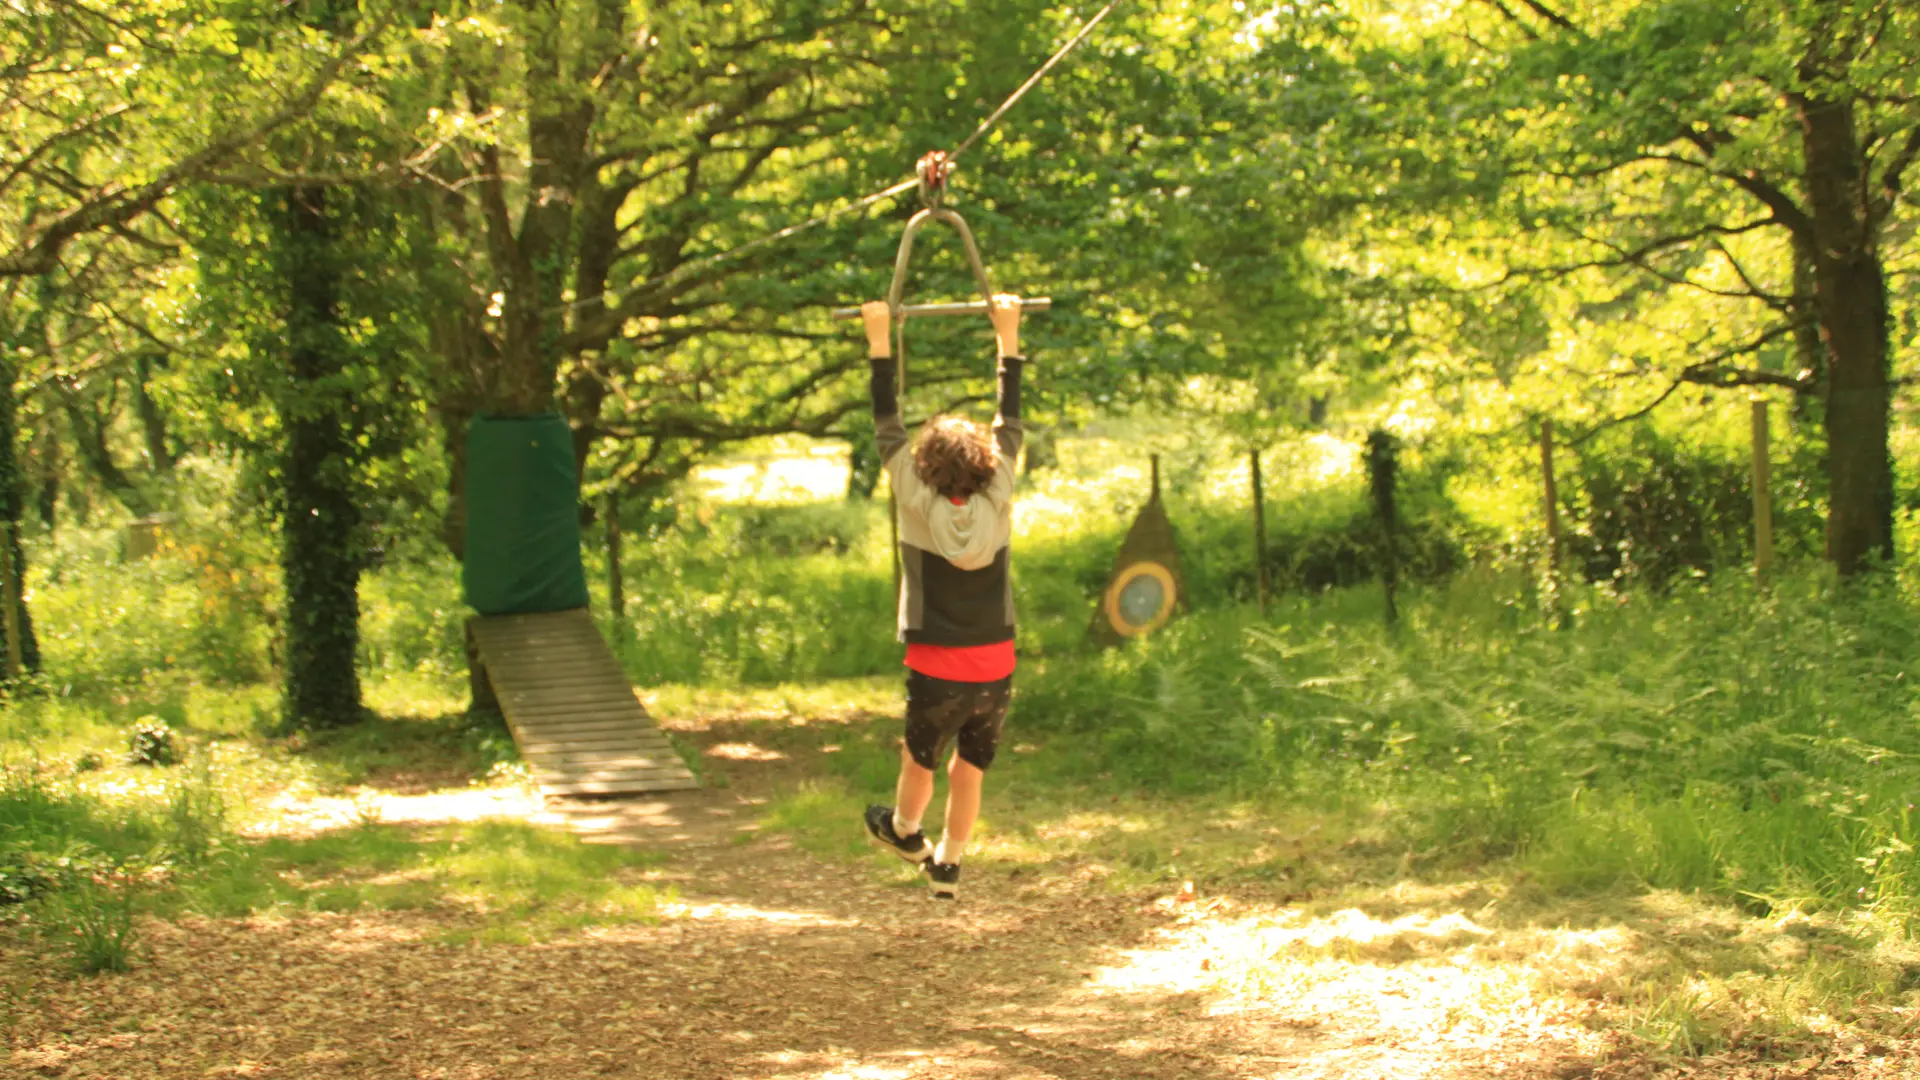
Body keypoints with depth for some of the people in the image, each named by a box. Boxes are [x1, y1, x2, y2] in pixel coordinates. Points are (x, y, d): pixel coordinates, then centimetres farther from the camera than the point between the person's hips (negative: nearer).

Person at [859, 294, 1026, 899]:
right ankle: (948, 867, 26)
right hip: (995, 671, 2)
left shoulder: (920, 506, -12)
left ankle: (905, 832, 44)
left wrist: (880, 344, 0)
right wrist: (1008, 339, 9)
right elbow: (1011, 423, 1)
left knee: (918, 763, 21)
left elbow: (888, 428, -6)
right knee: (969, 771, 16)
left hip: (936, 674, -2)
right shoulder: (997, 505, -8)